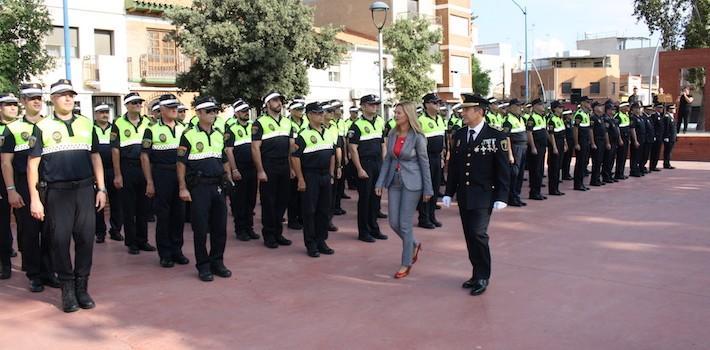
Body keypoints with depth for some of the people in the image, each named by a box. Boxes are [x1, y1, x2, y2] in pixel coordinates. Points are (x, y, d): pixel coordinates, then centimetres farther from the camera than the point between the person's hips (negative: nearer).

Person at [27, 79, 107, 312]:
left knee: (85, 238, 2)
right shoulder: (42, 127, 3)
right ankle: (67, 289, 13)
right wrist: (34, 199, -5)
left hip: (85, 190, 2)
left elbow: (95, 157, 15)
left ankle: (82, 287, 13)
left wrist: (101, 188, 8)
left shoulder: (86, 124, 11)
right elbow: (32, 164, 1)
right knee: (60, 240, 1)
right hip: (56, 192, -2)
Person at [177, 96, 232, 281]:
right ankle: (203, 266, 10)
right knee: (200, 228, 0)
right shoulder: (189, 135, -4)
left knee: (220, 226, 7)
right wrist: (183, 188, -11)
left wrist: (229, 182, 14)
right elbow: (181, 163, -6)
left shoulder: (220, 135, 13)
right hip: (199, 187, -5)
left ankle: (217, 262, 20)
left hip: (218, 186, 5)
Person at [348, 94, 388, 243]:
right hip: (365, 165, -6)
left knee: (376, 197, 10)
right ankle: (363, 232, 9)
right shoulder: (357, 125, -9)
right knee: (364, 198, 0)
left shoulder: (379, 123, 12)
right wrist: (359, 169, -16)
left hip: (378, 164, 6)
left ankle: (374, 228, 21)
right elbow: (353, 148, -12)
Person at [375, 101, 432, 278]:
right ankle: (414, 245, 35)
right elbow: (387, 160, 9)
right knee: (394, 222, 6)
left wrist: (428, 189, -5)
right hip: (394, 182, 6)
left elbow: (425, 164, -7)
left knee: (405, 224, -3)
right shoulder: (392, 135, 4)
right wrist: (380, 183, 3)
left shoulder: (417, 137, -11)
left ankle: (406, 264, 11)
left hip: (411, 183, -6)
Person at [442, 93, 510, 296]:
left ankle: (482, 277, 3)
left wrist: (501, 197, -12)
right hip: (464, 195, 5)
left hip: (483, 196, -5)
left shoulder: (495, 137, -8)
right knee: (470, 236, 9)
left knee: (478, 234, -12)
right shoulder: (459, 135, 7)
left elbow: (503, 170, -7)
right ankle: (478, 274, 22)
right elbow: (453, 165, 12)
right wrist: (449, 193, 9)